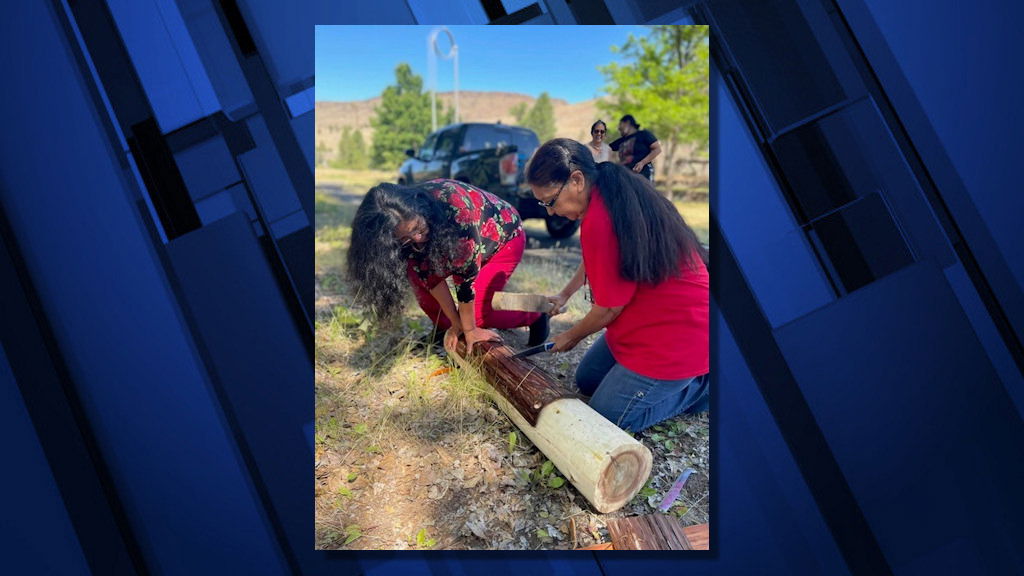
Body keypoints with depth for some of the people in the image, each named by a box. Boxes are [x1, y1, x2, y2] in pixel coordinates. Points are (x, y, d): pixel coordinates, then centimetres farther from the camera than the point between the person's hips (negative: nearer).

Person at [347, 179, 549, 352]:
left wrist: (469, 329, -25)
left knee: (477, 314, -17)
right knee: (418, 274, -14)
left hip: (504, 236, -6)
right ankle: (443, 328, 10)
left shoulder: (454, 205, -41)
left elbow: (466, 274, -34)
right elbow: (430, 276, -16)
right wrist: (456, 324, -14)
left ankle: (536, 318, 9)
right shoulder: (405, 220, -23)